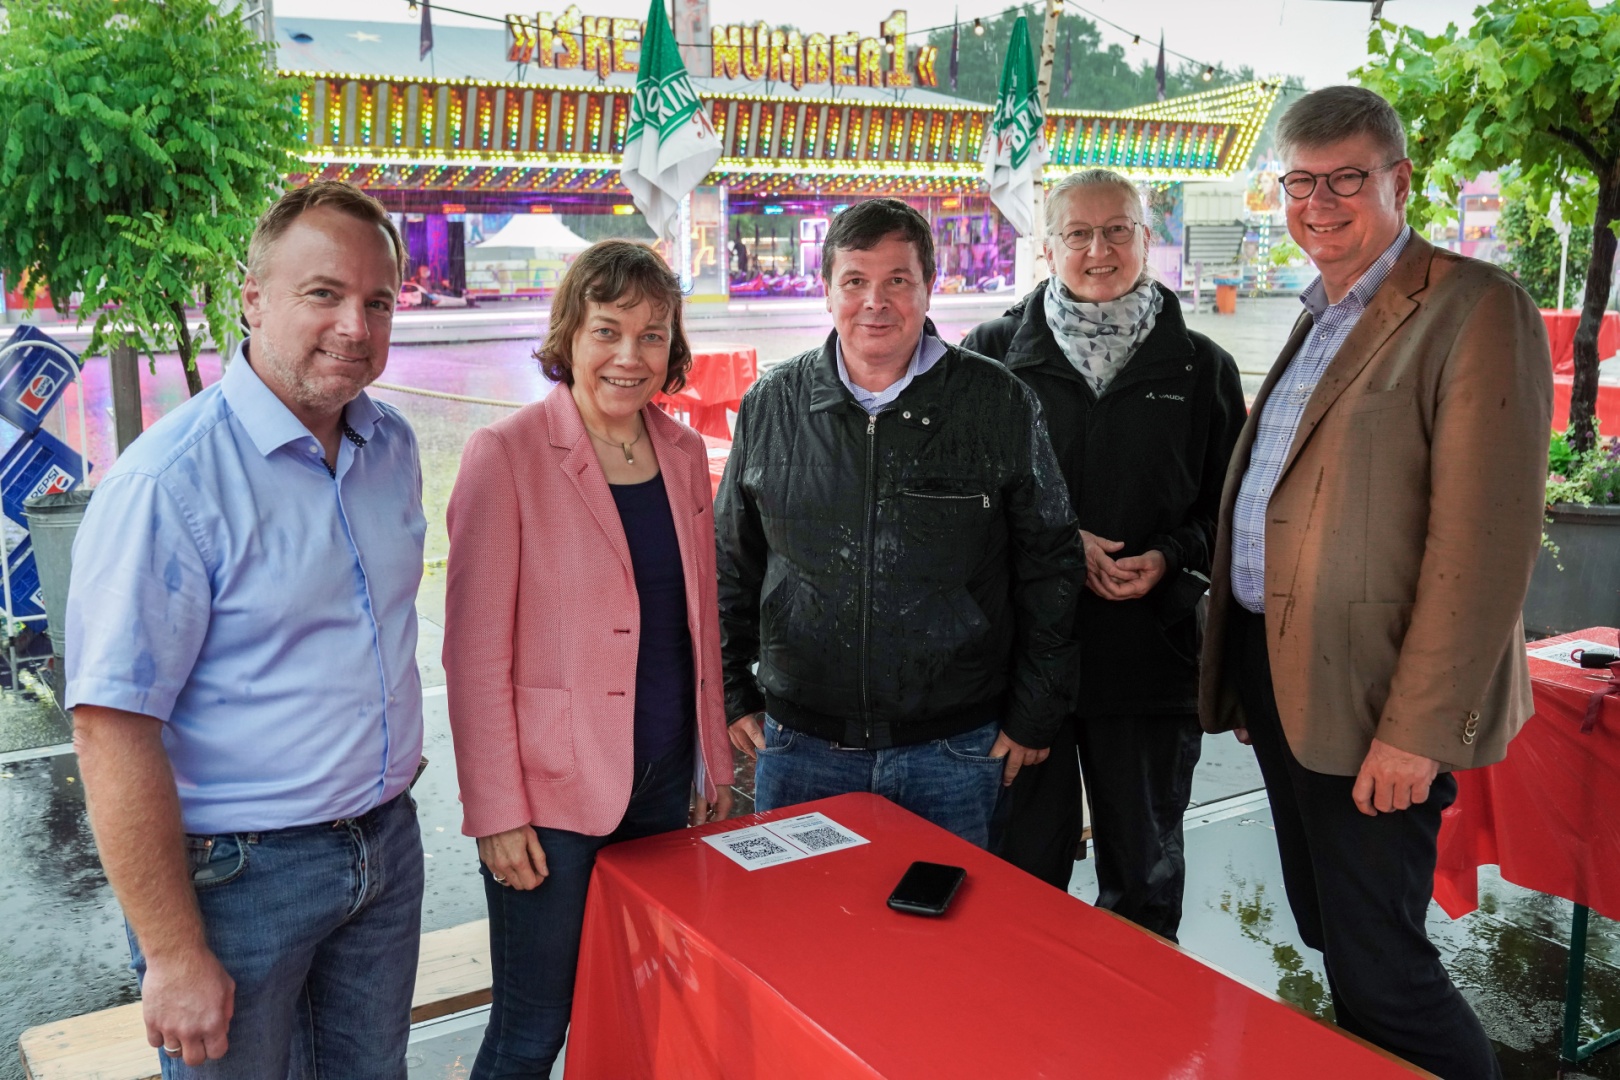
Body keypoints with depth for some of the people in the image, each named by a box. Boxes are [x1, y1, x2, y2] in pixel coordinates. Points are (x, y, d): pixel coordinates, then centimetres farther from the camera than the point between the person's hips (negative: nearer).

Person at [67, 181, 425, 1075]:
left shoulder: (392, 446, 2)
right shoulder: (171, 480, -21)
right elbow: (113, 729, -22)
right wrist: (175, 954, -20)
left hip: (384, 844, 7)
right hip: (240, 870, -6)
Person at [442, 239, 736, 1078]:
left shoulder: (683, 452, 6)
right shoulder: (506, 456, -12)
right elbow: (476, 653, -12)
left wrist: (714, 766, 14)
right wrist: (495, 810, -13)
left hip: (665, 784, 6)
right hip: (555, 791, -5)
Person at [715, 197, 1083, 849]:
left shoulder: (1000, 404, -3)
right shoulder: (770, 406, 3)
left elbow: (1049, 565, 2)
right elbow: (730, 564, 12)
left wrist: (1034, 716, 1)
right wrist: (732, 695, 8)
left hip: (955, 751, -1)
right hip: (800, 745, 2)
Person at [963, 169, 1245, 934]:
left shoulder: (1200, 368, 6)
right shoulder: (992, 355, 2)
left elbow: (1232, 500, 9)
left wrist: (1172, 557, -11)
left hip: (1152, 655, 1)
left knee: (1146, 871, 15)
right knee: (1024, 867, 8)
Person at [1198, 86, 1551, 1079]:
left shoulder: (1476, 309, -12)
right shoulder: (1321, 319, 16)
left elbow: (1486, 538, -19)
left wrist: (1418, 729, -21)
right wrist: (1249, 672, 15)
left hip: (1374, 700, -8)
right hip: (1281, 674, 8)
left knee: (1377, 960, -3)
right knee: (1330, 931, 19)